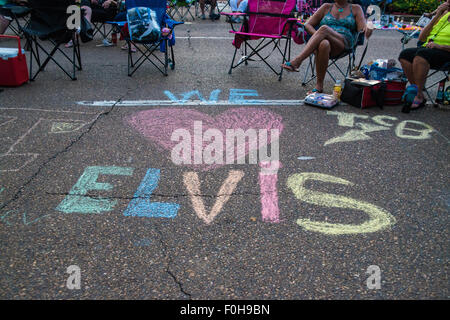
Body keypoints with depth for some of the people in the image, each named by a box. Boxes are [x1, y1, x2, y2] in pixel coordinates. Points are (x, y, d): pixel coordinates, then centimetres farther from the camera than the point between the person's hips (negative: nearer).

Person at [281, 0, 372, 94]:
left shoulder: (355, 9, 22)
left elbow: (362, 28, 8)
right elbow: (307, 24, 16)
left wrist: (367, 29, -18)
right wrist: (317, 36, -5)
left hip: (344, 44, -1)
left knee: (324, 28, -32)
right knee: (323, 44, -38)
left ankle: (297, 61, -40)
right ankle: (319, 86, -36)